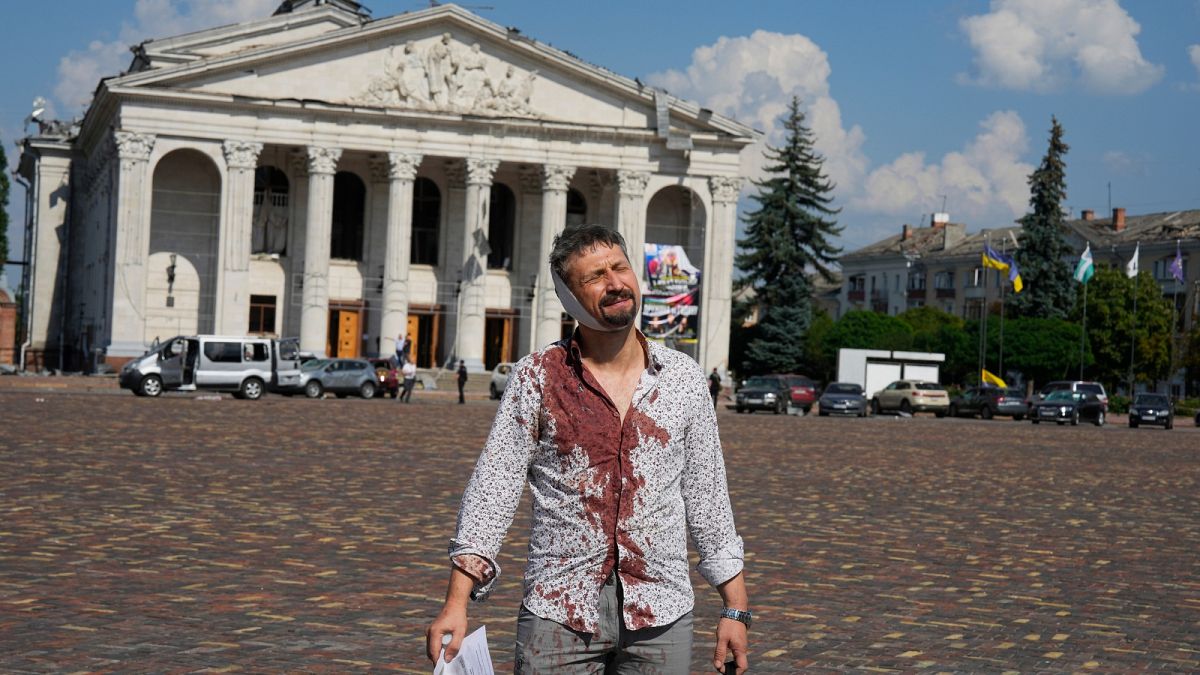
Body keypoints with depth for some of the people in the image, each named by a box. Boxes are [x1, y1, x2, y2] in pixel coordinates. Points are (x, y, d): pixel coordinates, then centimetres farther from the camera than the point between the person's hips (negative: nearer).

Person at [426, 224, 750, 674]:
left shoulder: (682, 378, 5)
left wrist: (736, 608, 6)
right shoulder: (537, 379, -1)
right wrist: (456, 603, -12)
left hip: (660, 617, 2)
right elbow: (493, 488, -4)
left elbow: (708, 495, 9)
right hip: (559, 614, -2)